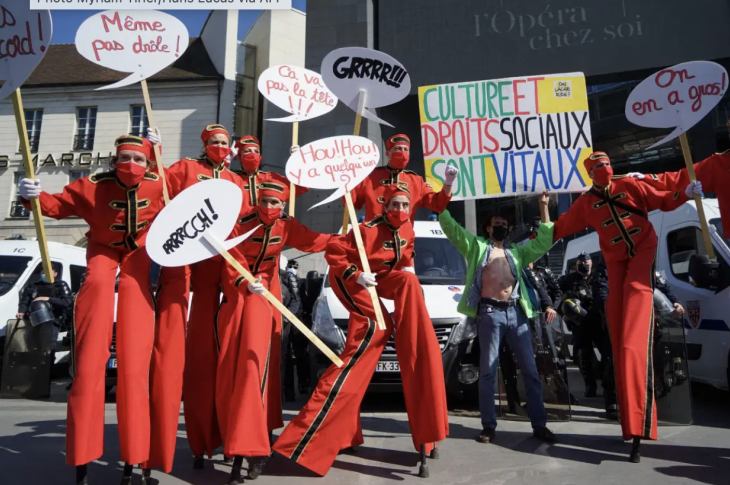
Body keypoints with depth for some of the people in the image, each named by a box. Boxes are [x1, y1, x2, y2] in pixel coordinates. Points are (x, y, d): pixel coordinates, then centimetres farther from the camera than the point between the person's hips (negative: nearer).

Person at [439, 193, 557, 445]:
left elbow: (545, 241, 21)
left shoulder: (517, 251, 22)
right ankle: (488, 426, 10)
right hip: (489, 313, -4)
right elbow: (449, 226, 3)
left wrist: (543, 208, 15)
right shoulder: (476, 246, 11)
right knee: (488, 371, 1)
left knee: (530, 370, 6)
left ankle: (539, 425, 16)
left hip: (515, 313, 4)